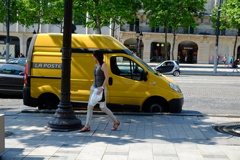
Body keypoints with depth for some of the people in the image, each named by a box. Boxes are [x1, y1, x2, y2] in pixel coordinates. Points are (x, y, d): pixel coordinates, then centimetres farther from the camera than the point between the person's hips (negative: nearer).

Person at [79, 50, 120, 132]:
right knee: (89, 106, 2)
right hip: (94, 88, 8)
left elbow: (107, 78, -17)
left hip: (101, 89, -8)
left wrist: (101, 88, -23)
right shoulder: (96, 65, 12)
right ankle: (87, 126, 3)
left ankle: (116, 122, 12)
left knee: (103, 107, -5)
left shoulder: (104, 65, -12)